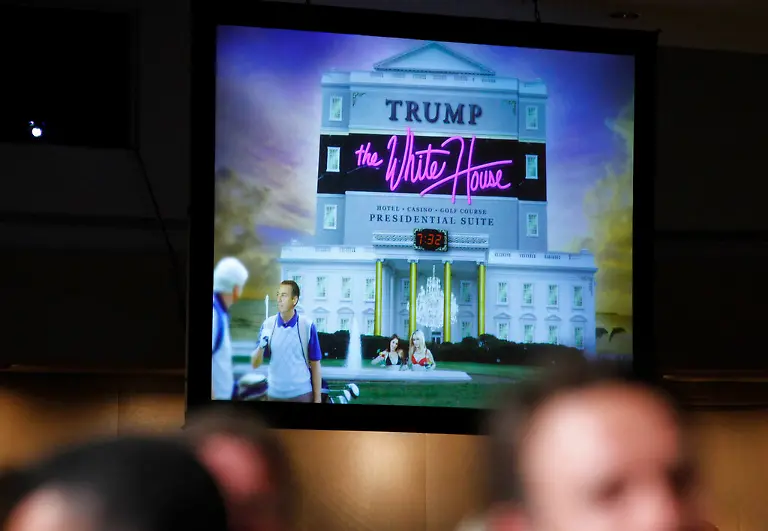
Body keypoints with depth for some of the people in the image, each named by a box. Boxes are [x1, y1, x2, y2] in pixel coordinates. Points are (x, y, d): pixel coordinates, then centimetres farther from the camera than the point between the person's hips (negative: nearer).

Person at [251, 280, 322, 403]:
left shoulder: (307, 325, -7)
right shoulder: (268, 324, -2)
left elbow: (315, 364, -1)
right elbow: (255, 364, 0)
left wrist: (318, 398, -2)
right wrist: (261, 346, -19)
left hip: (301, 394, -2)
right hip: (274, 393, 2)